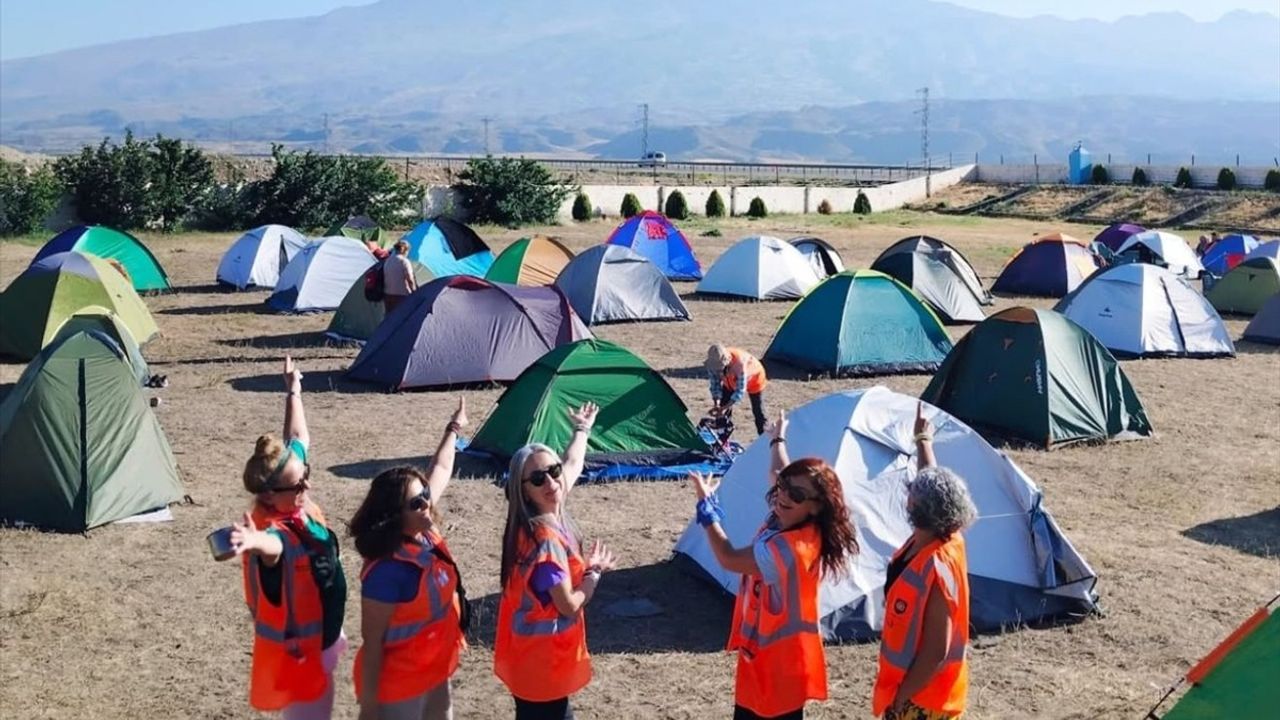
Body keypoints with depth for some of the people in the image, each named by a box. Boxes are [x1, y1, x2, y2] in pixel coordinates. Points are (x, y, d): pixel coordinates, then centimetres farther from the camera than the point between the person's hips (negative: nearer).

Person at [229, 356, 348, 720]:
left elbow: (298, 440, 10)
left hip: (320, 640, 9)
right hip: (297, 651, -9)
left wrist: (294, 392, 18)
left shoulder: (297, 505, -7)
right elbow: (273, 546, -59)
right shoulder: (272, 528, -31)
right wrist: (255, 542, -82)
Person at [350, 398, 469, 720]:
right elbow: (372, 642, -23)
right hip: (398, 687, -9)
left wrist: (454, 429, 21)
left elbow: (440, 470, 10)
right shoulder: (386, 572, -29)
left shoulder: (427, 534, -6)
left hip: (434, 674, 9)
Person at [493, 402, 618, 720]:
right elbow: (569, 605, -23)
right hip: (542, 660, -9)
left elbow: (573, 465, 19)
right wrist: (594, 571, -6)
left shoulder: (549, 517, -1)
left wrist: (582, 429, 33)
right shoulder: (545, 537, -27)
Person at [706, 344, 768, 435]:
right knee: (722, 412, -2)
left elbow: (740, 390, -39)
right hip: (730, 382, 5)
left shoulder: (739, 362, -46)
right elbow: (715, 384, -19)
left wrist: (725, 407, -44)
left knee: (758, 412, -2)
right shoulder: (712, 364, -32)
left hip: (753, 379, -5)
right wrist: (716, 405, -31)